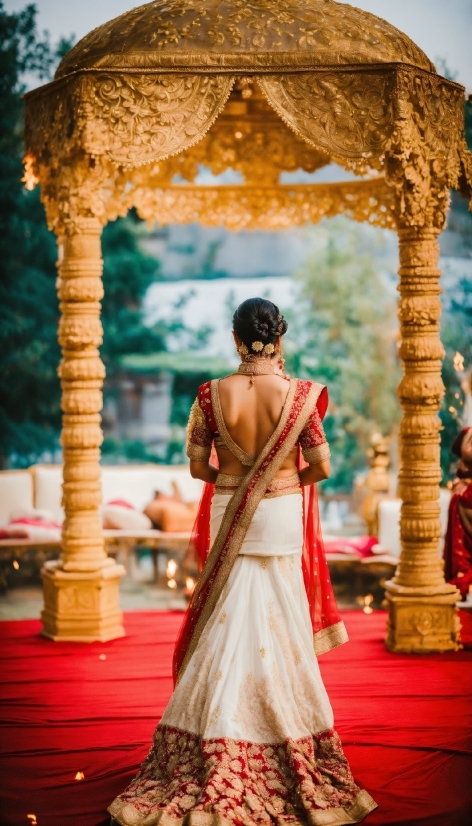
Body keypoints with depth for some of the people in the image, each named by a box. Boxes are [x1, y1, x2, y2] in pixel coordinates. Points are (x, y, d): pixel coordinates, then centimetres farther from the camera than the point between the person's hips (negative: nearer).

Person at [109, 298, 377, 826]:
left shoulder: (212, 394, -8)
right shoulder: (298, 395, -12)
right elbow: (321, 466, -8)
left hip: (229, 519, 1)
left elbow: (197, 464, -3)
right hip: (282, 517, -1)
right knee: (279, 626, 9)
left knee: (227, 625, 9)